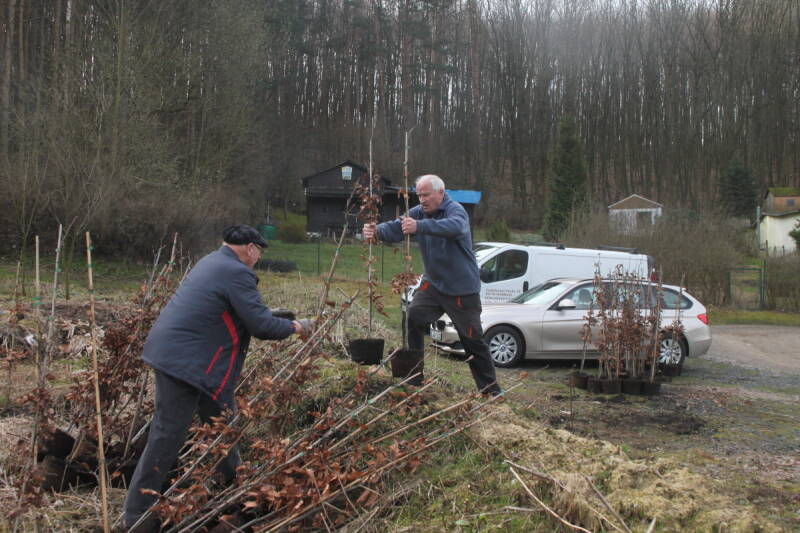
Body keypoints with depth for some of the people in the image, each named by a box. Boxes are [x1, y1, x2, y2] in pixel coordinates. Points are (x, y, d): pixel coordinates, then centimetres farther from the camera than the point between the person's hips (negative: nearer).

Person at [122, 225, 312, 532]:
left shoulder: (213, 262, 16)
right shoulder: (236, 272, -14)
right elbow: (260, 325, -16)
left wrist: (274, 318, 24)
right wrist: (295, 327, 0)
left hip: (174, 353, 11)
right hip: (184, 361, -11)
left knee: (220, 419, 21)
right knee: (168, 437, -4)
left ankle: (232, 481, 36)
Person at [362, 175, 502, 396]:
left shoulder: (456, 210, -18)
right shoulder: (418, 212, 2)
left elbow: (455, 227, -42)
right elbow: (395, 228, -9)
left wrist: (420, 226, -55)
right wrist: (377, 231, -33)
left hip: (462, 288, -6)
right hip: (433, 283, 6)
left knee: (472, 339, 1)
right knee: (414, 317, -11)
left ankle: (491, 389, 14)